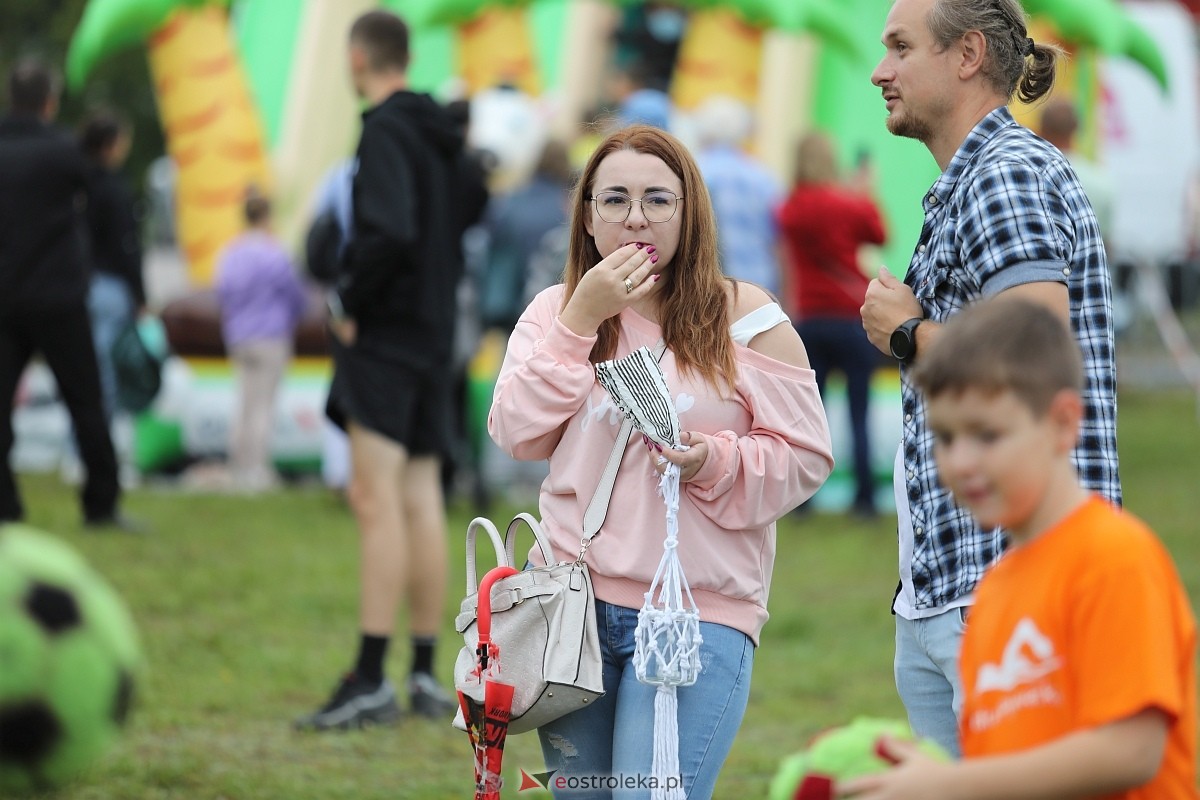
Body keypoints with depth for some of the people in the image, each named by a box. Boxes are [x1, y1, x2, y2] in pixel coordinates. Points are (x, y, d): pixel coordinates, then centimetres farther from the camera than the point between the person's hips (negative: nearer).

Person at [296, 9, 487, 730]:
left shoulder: (385, 132, -13)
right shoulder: (443, 134, 12)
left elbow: (388, 234, -25)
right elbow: (478, 208, 23)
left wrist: (349, 302, -14)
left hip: (383, 331, -9)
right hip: (434, 333, 9)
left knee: (376, 499, -11)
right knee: (422, 500, 10)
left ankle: (371, 680, -15)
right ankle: (427, 677, 13)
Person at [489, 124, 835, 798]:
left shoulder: (744, 318, -2)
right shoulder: (553, 313, 8)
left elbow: (807, 457, -2)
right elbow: (518, 435, -5)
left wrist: (715, 463, -20)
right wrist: (581, 321, -12)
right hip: (572, 606, 4)